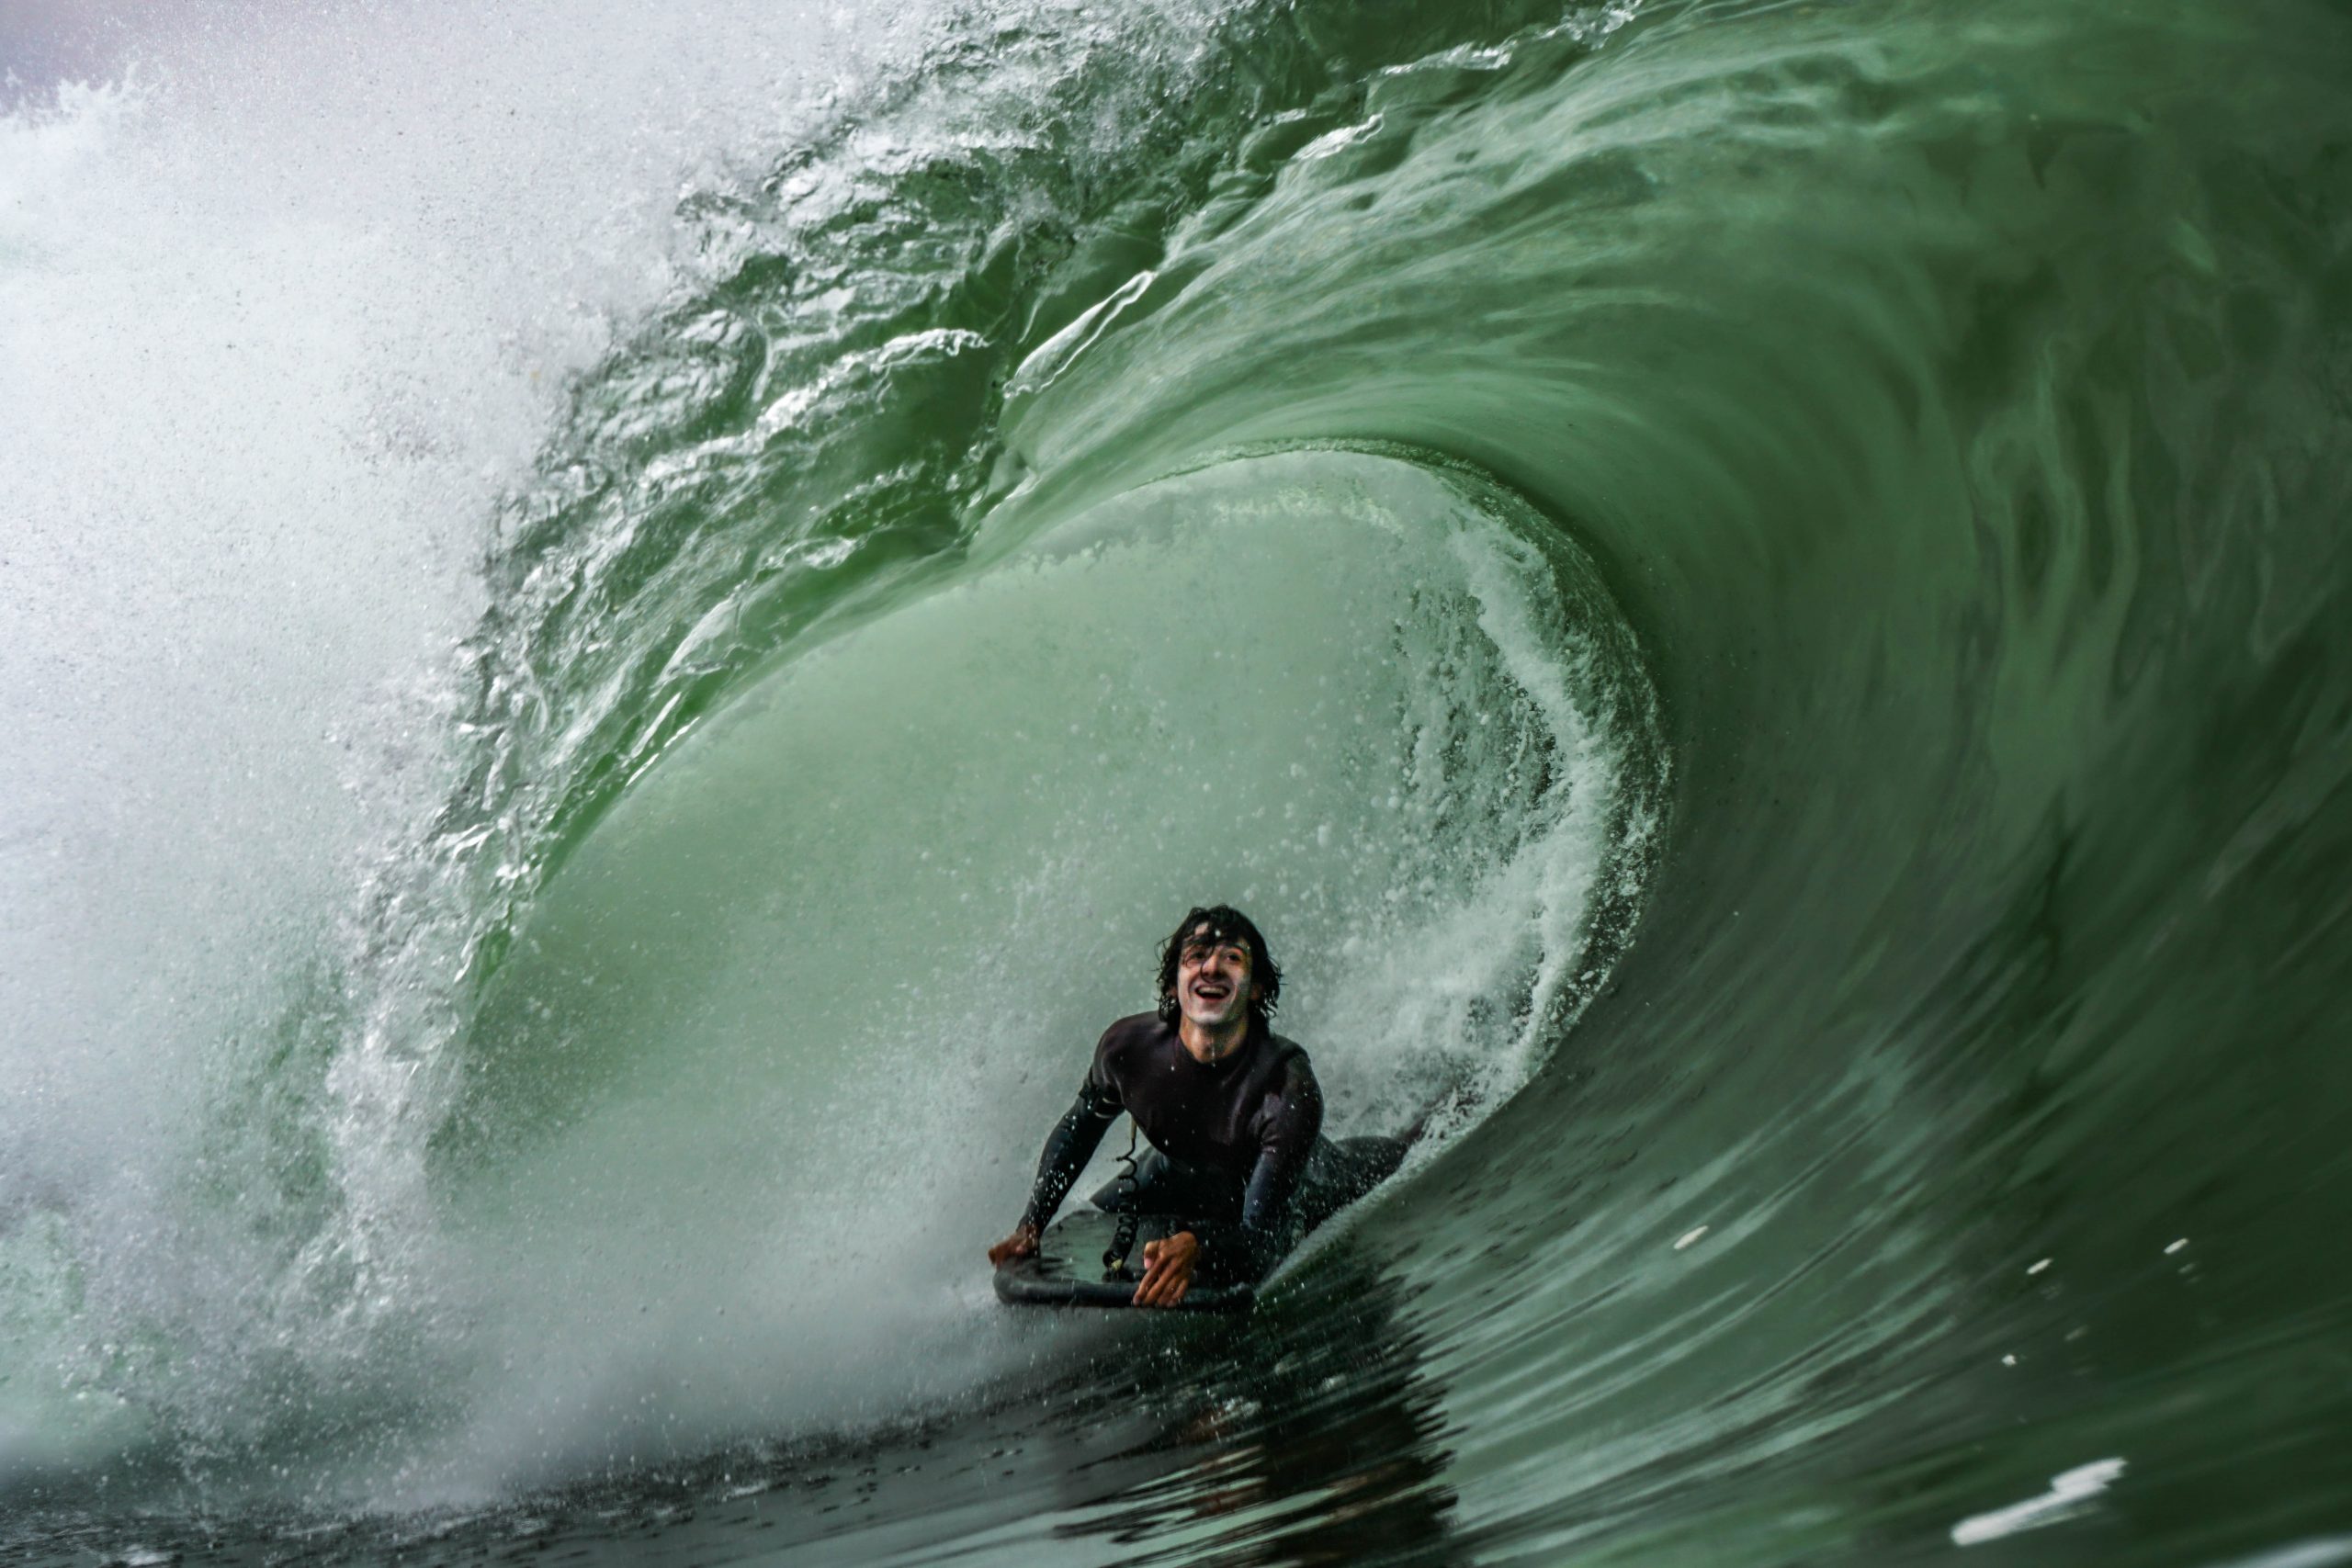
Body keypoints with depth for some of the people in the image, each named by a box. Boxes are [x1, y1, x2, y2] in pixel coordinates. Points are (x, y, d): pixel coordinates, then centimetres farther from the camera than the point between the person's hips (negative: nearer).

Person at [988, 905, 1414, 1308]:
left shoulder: (1289, 1086, -44)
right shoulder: (1127, 1046, -32)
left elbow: (1259, 1239, -46)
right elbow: (1078, 1128, -9)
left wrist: (1195, 1245, -67)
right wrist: (1031, 1225, -15)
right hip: (1194, 1174, 2)